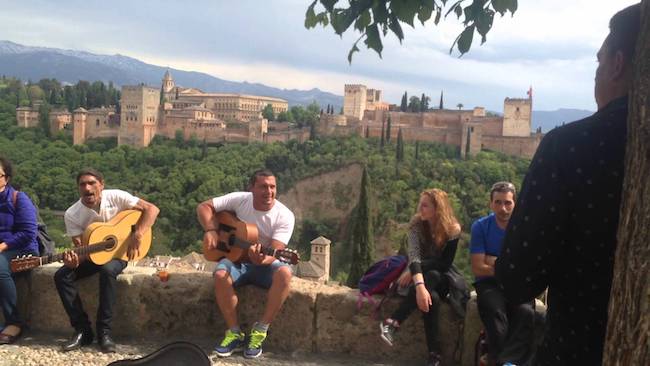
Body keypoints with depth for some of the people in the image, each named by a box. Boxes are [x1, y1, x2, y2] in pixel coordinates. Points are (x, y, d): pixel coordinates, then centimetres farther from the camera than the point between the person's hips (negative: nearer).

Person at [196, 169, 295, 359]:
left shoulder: (285, 216, -14)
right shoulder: (239, 199, -8)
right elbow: (204, 207, -2)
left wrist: (261, 260, -45)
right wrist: (211, 230, -19)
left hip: (265, 265, -1)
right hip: (237, 259, 1)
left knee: (284, 272, -35)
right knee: (220, 274, -33)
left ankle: (260, 330, -21)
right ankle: (235, 333, -17)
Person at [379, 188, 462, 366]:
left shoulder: (453, 229, -16)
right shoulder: (417, 224, -15)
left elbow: (445, 264, -18)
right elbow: (413, 255, -31)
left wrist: (415, 269, -27)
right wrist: (419, 285, -48)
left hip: (442, 278, -1)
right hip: (423, 274, 1)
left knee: (431, 276, -38)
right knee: (431, 297, -36)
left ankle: (393, 323, -41)